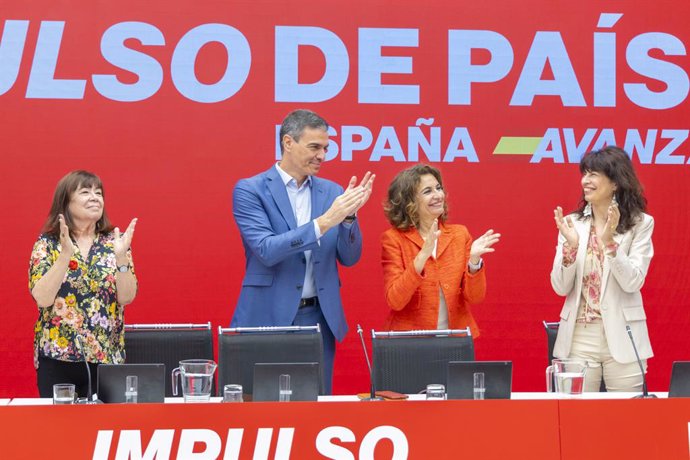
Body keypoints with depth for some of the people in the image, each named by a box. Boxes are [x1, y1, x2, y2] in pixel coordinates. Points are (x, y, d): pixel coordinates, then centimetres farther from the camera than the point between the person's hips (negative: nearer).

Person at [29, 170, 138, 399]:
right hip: (57, 356, -1)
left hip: (106, 357, 1)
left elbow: (126, 297, -5)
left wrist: (121, 256, -18)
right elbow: (42, 298, -13)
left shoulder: (114, 242, 4)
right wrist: (66, 254, -21)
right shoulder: (47, 243, 0)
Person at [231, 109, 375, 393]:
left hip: (318, 318, 4)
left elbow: (349, 258, 6)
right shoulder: (250, 190, -5)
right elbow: (266, 250, -17)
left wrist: (348, 215, -12)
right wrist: (324, 221, -23)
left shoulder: (330, 191, 8)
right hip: (268, 318, -4)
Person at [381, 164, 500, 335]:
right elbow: (395, 301, -12)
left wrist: (474, 260, -14)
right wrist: (422, 256, -20)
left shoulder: (460, 234, 6)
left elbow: (475, 297, 3)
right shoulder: (394, 239, -2)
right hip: (410, 339, -3)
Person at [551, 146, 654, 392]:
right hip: (579, 337, 2)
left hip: (622, 338, -2)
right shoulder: (573, 223, 4)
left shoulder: (640, 224, -2)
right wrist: (570, 245, -15)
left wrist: (609, 242, -22)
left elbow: (633, 283, -11)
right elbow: (561, 288, 0)